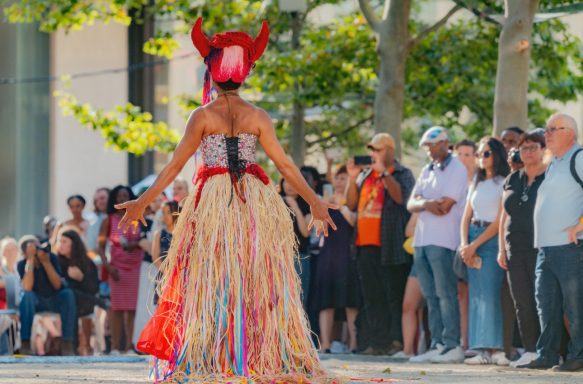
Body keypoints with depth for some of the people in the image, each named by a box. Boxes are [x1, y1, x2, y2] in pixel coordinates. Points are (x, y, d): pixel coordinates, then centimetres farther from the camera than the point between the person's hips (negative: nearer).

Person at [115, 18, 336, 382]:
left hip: (214, 201, -2)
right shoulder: (258, 117, 1)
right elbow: (285, 164, 1)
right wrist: (315, 201, 10)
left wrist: (143, 202, 5)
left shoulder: (204, 116, -3)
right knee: (260, 285, 5)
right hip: (255, 203, 2)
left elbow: (175, 165, -2)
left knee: (213, 285, 0)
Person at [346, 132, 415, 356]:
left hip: (390, 245, -7)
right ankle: (376, 342, 7)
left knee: (394, 296, -7)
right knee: (371, 297, 5)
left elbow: (401, 197, -17)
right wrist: (352, 179, 3)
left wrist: (383, 172, -21)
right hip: (366, 245, 7)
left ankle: (397, 342, -7)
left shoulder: (402, 174, 1)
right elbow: (352, 204, 16)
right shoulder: (365, 175, 20)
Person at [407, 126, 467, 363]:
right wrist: (426, 204, -10)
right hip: (421, 240, 8)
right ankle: (437, 345, 9)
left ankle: (452, 346, -10)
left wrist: (423, 202, -1)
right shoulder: (427, 171, 20)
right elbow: (411, 205, 11)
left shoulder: (456, 170, -4)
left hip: (443, 241, -8)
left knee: (445, 294, -9)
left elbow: (445, 206, -14)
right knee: (431, 296, 7)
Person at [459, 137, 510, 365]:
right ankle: (482, 350, -2)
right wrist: (464, 245, -3)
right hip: (473, 239, 7)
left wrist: (474, 245, -12)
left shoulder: (504, 183, -3)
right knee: (476, 294, 0)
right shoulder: (477, 184, 19)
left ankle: (496, 348, -15)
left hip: (492, 240, -6)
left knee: (489, 293, -14)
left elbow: (500, 221, -10)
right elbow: (466, 217, 14)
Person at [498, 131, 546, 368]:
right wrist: (502, 249, 13)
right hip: (516, 250, 6)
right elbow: (505, 216, 20)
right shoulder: (513, 180, 17)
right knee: (522, 302, 3)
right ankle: (530, 350, 7)